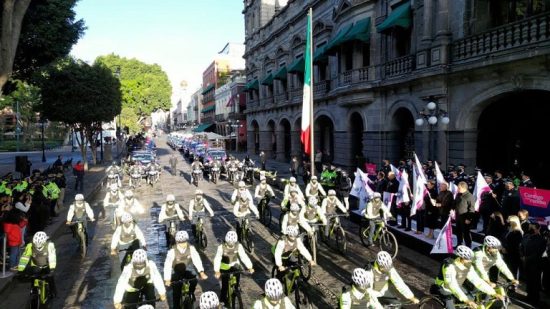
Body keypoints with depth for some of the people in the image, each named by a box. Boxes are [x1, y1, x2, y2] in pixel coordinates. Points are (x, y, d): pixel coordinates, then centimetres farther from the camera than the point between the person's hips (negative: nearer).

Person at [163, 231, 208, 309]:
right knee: (176, 294, -1)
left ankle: (191, 293, 5)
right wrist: (167, 279, -40)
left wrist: (201, 272, -40)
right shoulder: (172, 251, -26)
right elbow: (167, 265, -30)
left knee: (193, 280, -25)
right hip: (176, 272, -1)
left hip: (187, 269, 1)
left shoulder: (191, 248, -21)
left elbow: (197, 259, -28)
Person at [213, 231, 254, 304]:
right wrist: (217, 271, -45)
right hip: (225, 268, -1)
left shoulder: (238, 246, -19)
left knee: (236, 284, -9)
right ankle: (223, 301, 21)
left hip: (235, 266, 2)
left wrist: (250, 267, -37)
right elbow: (217, 259, -30)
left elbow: (244, 256, -24)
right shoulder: (221, 247, -25)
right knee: (225, 286, -1)